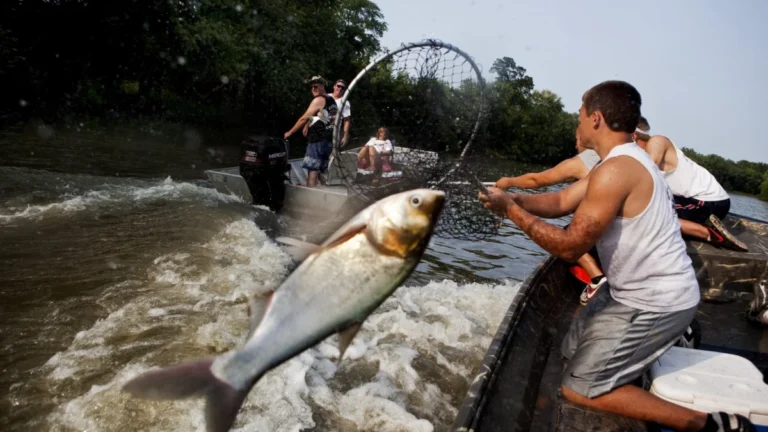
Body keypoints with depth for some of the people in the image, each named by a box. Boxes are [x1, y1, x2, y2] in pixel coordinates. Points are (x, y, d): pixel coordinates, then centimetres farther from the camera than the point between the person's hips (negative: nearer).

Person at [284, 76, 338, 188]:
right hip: (328, 140, 9)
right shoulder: (332, 101, 21)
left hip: (318, 141, -9)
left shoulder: (318, 100, -7)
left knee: (312, 172, -12)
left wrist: (289, 132, 0)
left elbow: (304, 118, -8)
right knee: (320, 172, 13)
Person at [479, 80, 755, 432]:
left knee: (577, 389, -4)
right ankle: (670, 339, 26)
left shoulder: (616, 170, -26)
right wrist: (512, 199, -5)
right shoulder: (624, 161, 8)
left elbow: (570, 246, -25)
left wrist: (513, 212, -17)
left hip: (654, 304, -10)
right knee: (572, 350, 22)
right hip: (641, 291, 10)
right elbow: (562, 201, 8)